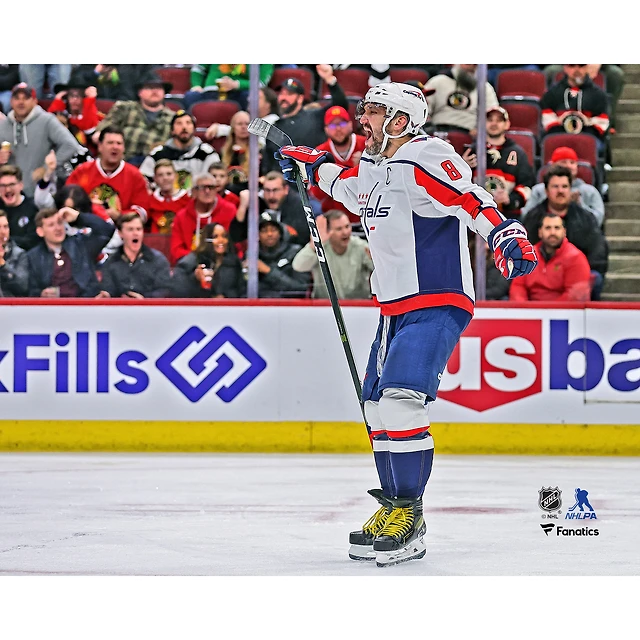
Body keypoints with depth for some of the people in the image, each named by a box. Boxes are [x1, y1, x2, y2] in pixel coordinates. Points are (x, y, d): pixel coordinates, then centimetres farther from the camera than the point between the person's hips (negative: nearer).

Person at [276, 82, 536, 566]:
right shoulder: (369, 169, 13)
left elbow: (474, 203, -30)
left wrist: (508, 240, -44)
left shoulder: (426, 159, -16)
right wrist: (312, 164, 32)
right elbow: (344, 183, 38)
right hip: (395, 307, 10)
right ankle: (394, 509, 22)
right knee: (377, 408, 11)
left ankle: (408, 516, -14)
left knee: (400, 402, -21)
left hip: (437, 304, -10)